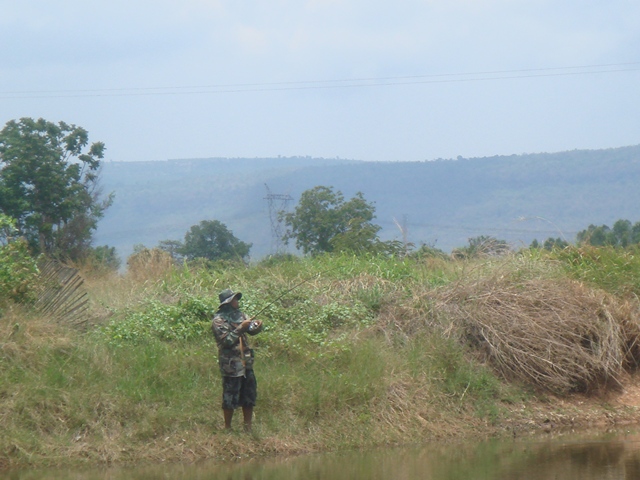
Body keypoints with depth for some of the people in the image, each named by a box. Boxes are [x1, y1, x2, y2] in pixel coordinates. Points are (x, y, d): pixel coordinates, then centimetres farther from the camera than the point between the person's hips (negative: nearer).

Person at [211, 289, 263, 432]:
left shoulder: (239, 315, 12)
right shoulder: (219, 320, -11)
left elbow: (252, 329, 9)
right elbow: (227, 340, -19)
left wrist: (257, 325, -13)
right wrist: (241, 328, -22)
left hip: (246, 362, 8)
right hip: (231, 365, -8)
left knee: (249, 396, 10)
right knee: (230, 398, -1)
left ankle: (248, 428, 18)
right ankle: (227, 428, 10)